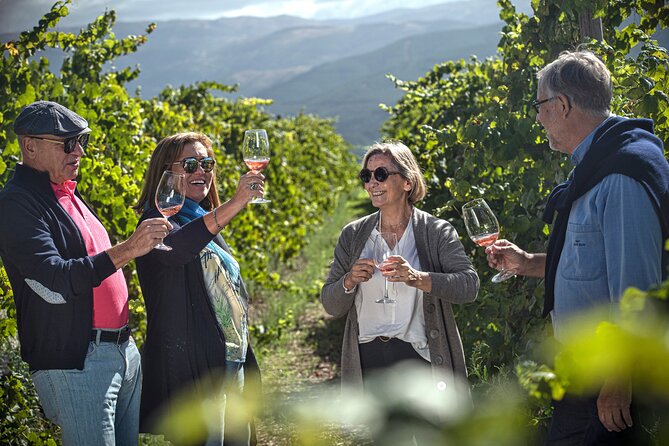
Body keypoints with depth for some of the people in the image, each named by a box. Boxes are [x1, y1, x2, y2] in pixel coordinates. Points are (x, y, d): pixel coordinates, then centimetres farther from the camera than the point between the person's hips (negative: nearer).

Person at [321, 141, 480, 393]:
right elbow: (331, 306, 10)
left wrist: (418, 278, -27)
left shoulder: (437, 232, 2)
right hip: (367, 362, 3)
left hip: (419, 358, -3)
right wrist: (349, 281, -12)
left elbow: (469, 285, -13)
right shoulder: (353, 235, 11)